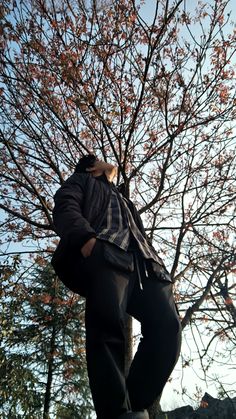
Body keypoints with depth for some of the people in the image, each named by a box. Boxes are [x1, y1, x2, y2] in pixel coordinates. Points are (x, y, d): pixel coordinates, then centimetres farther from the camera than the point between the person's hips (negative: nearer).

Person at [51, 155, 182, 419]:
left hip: (144, 263, 5)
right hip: (104, 253, -5)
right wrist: (85, 236, -16)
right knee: (108, 325, -26)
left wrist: (158, 264, 14)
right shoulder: (81, 181, 30)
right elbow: (65, 210, 6)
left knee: (167, 325, -18)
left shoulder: (123, 200, 47)